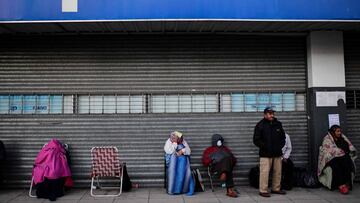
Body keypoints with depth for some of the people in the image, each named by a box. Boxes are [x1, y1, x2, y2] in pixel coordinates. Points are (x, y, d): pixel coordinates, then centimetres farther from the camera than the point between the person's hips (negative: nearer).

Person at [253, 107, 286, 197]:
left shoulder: (278, 124, 12)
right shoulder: (260, 125, -4)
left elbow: (283, 137, 24)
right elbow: (256, 140, -5)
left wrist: (281, 145, 8)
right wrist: (264, 146, -14)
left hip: (277, 153, 6)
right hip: (265, 154, -5)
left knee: (278, 171, 11)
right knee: (264, 172, -8)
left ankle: (276, 188, 26)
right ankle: (263, 190, 0)